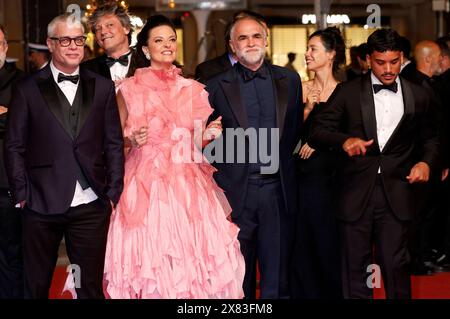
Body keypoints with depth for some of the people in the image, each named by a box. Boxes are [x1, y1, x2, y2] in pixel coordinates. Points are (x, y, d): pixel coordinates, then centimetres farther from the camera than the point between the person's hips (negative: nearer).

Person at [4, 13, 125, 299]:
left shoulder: (103, 87, 8)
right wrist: (22, 194, -4)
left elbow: (114, 143, 9)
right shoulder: (28, 89, 3)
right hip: (42, 206, -1)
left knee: (91, 286, 8)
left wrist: (113, 192, 2)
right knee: (37, 287, 10)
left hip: (92, 206, 1)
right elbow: (14, 146, 3)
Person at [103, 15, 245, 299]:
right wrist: (133, 138, -11)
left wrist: (209, 134, -7)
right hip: (146, 183, -2)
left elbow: (198, 142, 14)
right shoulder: (130, 88, 2)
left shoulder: (192, 90, 9)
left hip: (187, 182, 2)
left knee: (193, 256, -5)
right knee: (149, 255, -4)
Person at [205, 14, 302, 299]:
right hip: (236, 192, -1)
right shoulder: (217, 86, 2)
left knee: (278, 278, 7)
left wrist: (282, 164, 6)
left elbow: (296, 131, 12)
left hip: (278, 191, 2)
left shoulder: (289, 80, 8)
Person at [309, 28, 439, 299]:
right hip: (357, 193, 0)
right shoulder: (348, 92, 3)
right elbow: (318, 131, -3)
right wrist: (344, 140, -23)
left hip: (397, 194, 0)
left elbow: (430, 137, 19)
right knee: (356, 267, 6)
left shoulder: (418, 96, 7)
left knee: (396, 265, 0)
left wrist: (427, 162, -3)